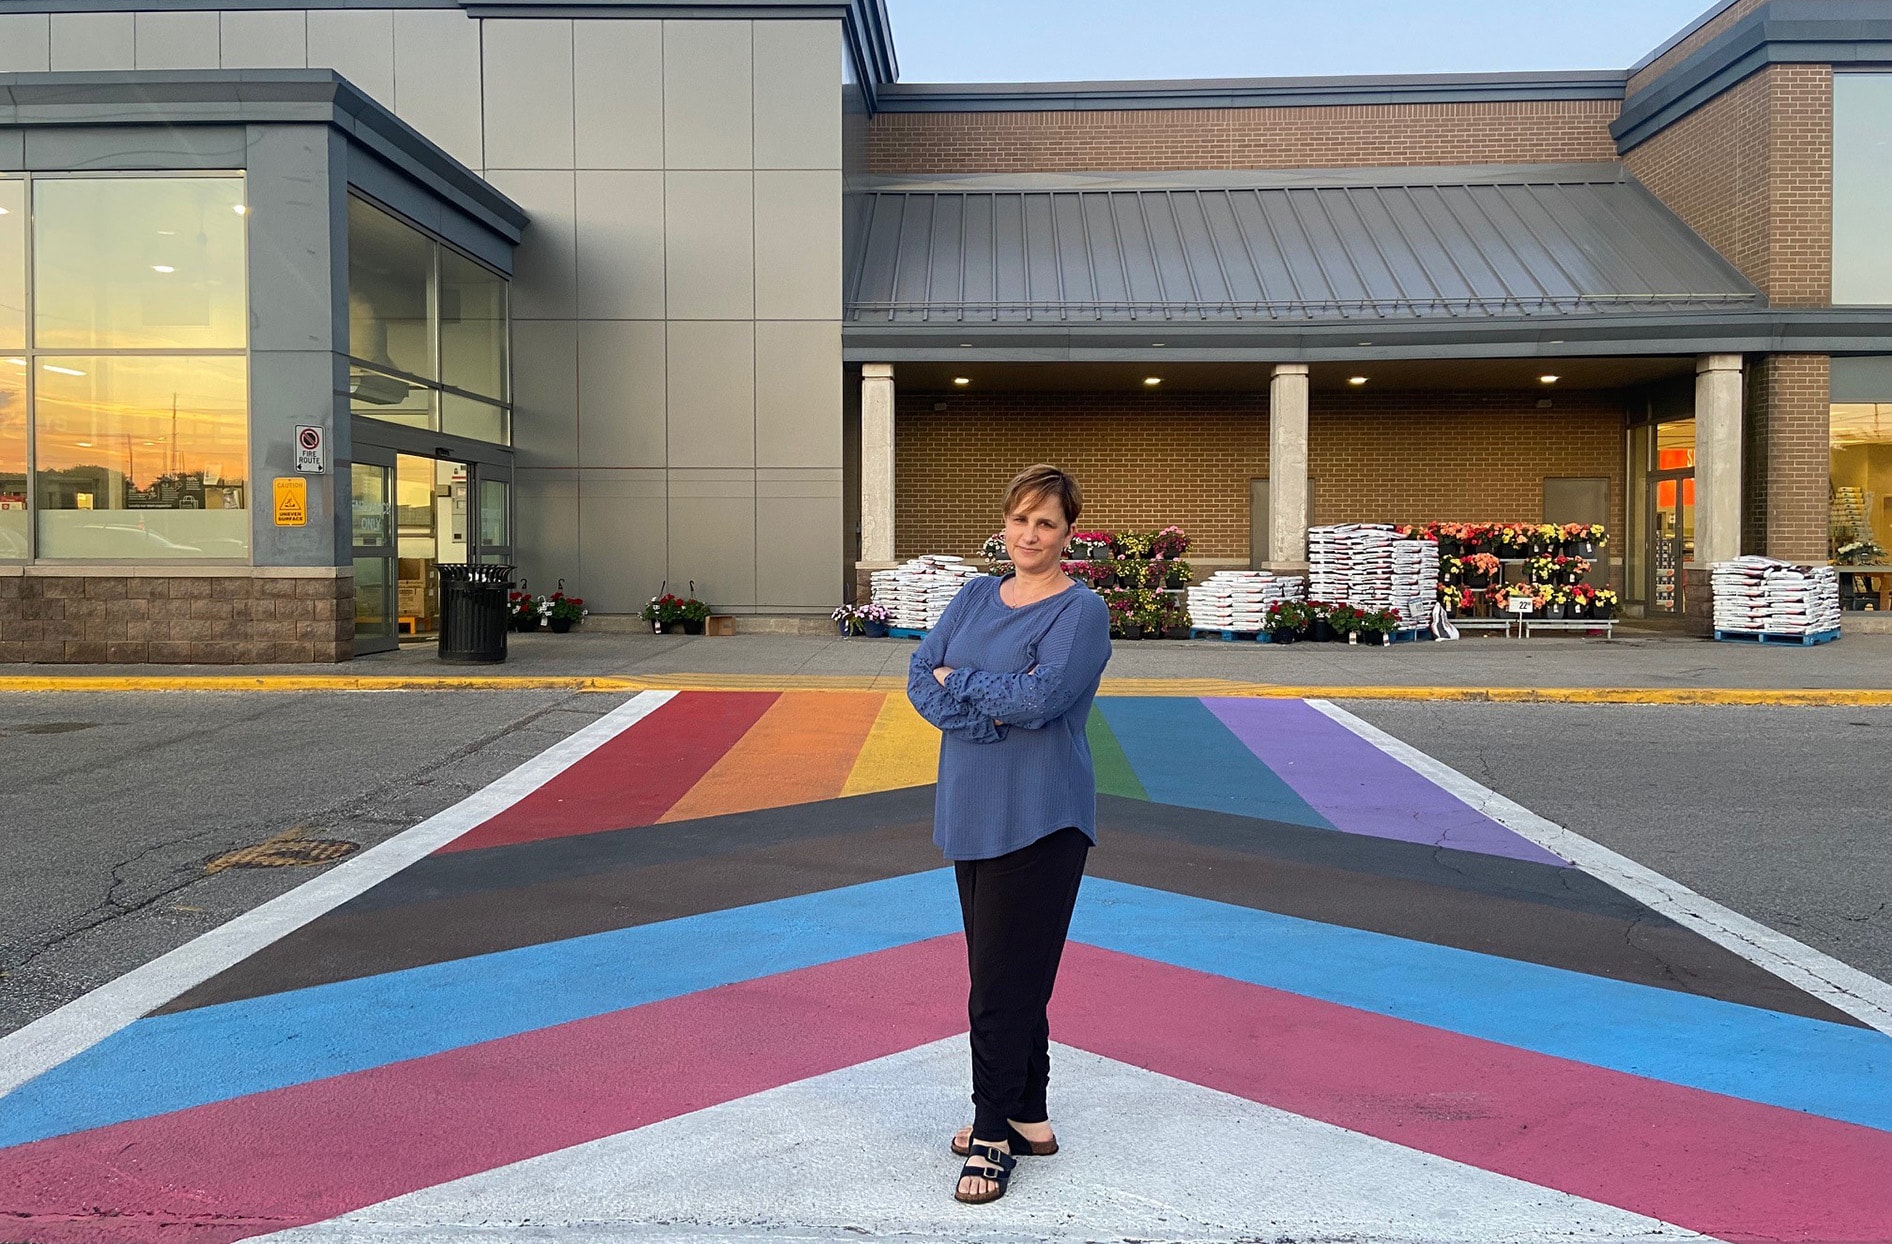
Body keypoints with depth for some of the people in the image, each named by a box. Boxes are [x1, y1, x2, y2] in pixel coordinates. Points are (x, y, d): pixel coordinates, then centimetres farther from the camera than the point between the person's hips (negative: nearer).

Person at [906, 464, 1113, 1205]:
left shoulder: (1081, 610, -8)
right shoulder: (975, 597, 11)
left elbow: (1042, 696, -22)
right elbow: (921, 677, 3)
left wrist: (957, 683, -8)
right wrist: (984, 715, -15)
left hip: (1040, 820, -7)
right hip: (972, 811, 7)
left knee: (1005, 979, -3)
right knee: (1004, 971, 14)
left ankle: (993, 1133, 10)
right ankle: (1028, 1118, 27)